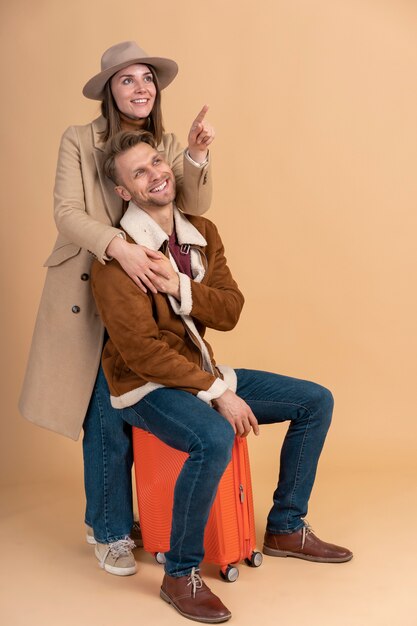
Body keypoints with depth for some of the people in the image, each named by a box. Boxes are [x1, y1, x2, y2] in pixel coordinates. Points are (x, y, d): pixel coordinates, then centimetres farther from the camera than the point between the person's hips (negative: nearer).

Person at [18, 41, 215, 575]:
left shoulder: (167, 146, 7)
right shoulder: (79, 141, -4)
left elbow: (194, 210, -3)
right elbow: (67, 213, -14)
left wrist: (197, 157, -19)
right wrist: (118, 246, -29)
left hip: (147, 292, 4)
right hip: (92, 293, -4)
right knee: (108, 417, -4)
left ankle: (104, 517, 29)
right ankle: (111, 532, 14)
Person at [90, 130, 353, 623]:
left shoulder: (201, 233, 5)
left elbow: (230, 311, -1)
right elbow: (141, 350, -22)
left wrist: (182, 289, -21)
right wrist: (218, 393, -21)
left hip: (202, 373, 8)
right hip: (146, 387, -8)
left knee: (316, 402, 6)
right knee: (215, 438, -38)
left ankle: (285, 528, 19)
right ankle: (180, 574, -16)